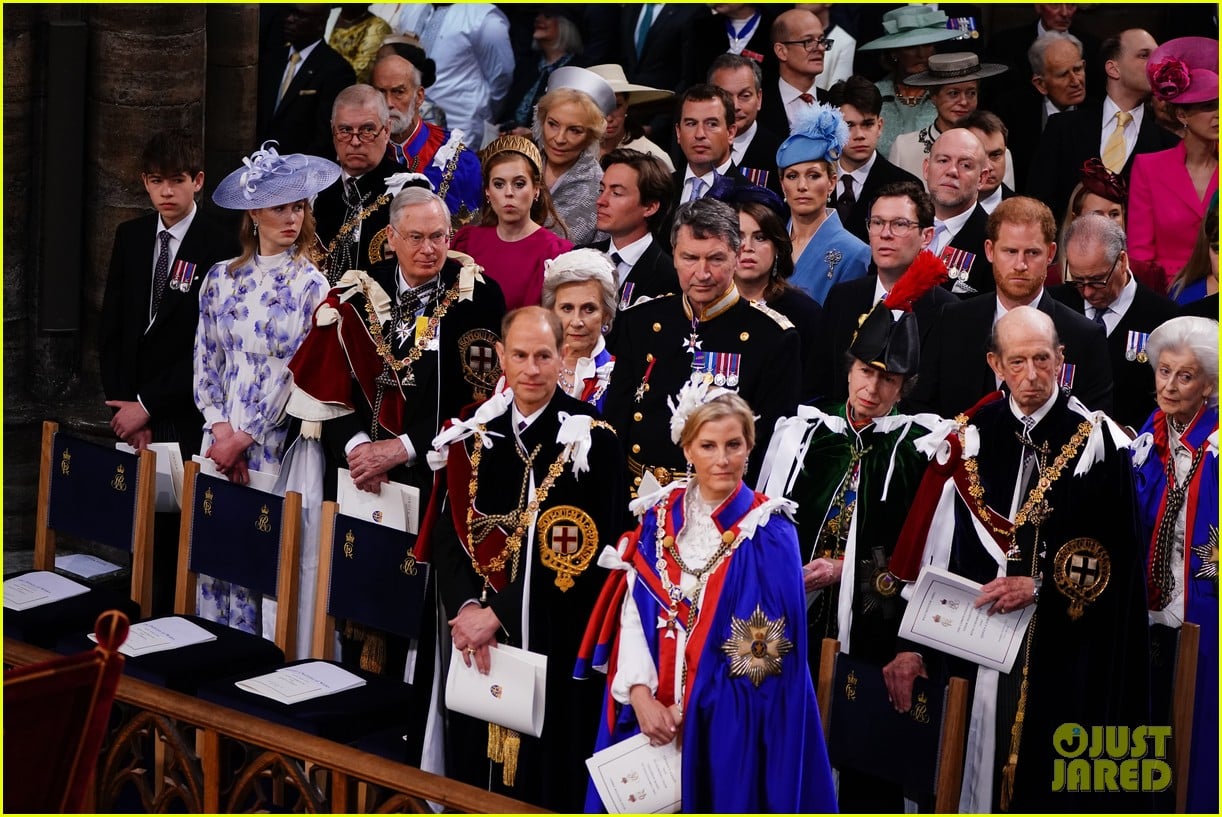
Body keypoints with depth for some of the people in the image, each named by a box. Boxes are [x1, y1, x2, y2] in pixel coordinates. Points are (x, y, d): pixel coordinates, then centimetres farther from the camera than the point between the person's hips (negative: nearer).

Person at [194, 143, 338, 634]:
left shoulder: (310, 285, -3)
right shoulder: (222, 278, 8)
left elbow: (298, 374, -7)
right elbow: (206, 362, 7)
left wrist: (244, 440, -9)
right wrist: (221, 431, -6)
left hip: (275, 443, -3)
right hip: (221, 441, 3)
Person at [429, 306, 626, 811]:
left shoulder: (591, 439, -9)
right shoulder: (475, 432, 7)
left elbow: (584, 550, -14)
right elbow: (450, 532, 6)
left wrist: (498, 613, -16)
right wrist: (464, 607, -12)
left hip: (558, 643, -4)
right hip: (476, 639, 5)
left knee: (548, 770, 2)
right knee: (474, 766, 12)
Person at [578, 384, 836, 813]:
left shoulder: (768, 532, -6)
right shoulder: (660, 517, 5)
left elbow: (767, 644, -10)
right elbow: (634, 609, 1)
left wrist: (691, 703, -13)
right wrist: (641, 693, -14)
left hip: (732, 721, -3)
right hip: (653, 708, 3)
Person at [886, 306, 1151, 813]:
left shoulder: (1096, 441, -3)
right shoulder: (972, 440, 5)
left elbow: (1115, 559, -6)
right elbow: (936, 553, 4)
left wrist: (1040, 586, -16)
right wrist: (915, 644, 1)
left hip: (1070, 652, -2)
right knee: (985, 775, 6)